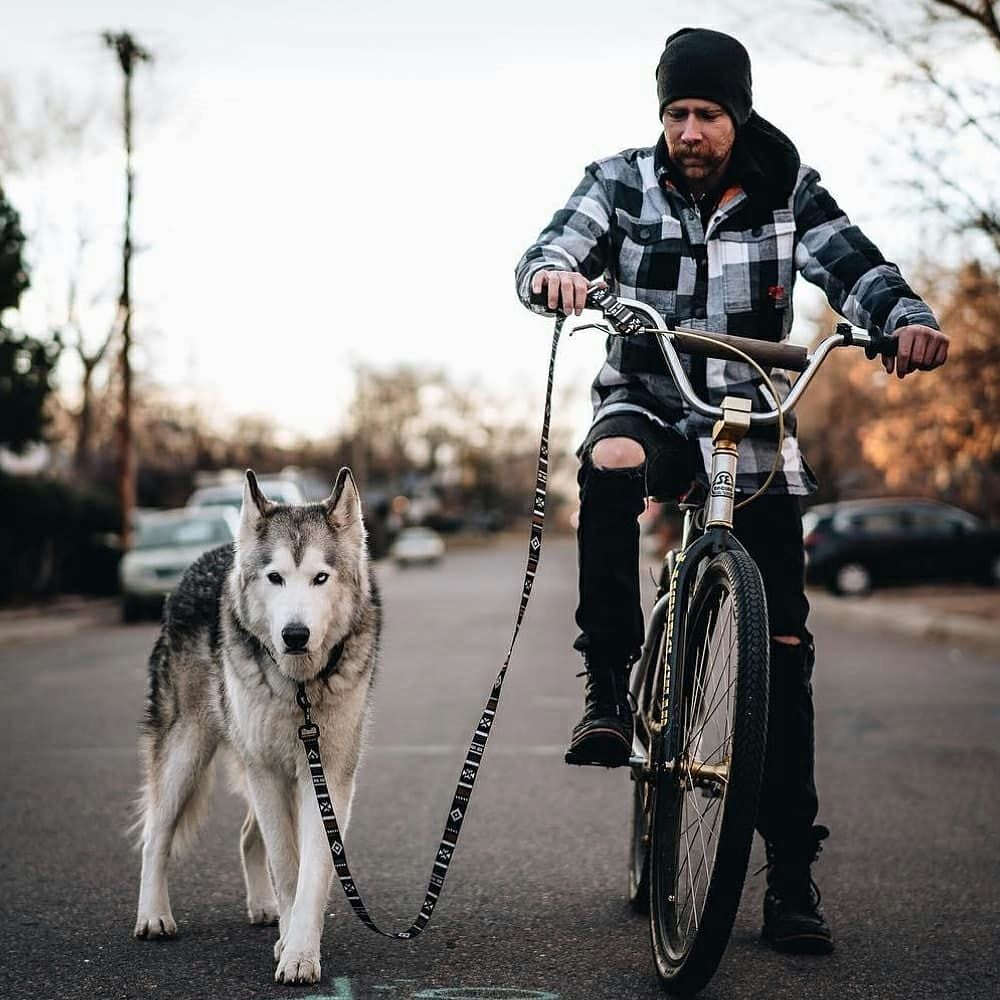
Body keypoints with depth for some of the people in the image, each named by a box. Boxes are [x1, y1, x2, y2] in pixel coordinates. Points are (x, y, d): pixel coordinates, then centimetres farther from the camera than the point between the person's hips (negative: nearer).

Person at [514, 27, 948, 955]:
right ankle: (610, 687, -29)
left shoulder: (788, 192, -1)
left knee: (781, 644, -3)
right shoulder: (621, 182, -1)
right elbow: (547, 253, -15)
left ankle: (790, 875, 6)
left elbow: (852, 266, -14)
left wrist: (906, 318, -36)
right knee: (612, 464, -40)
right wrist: (556, 274, -40)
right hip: (647, 401, -1)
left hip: (753, 429, 1)